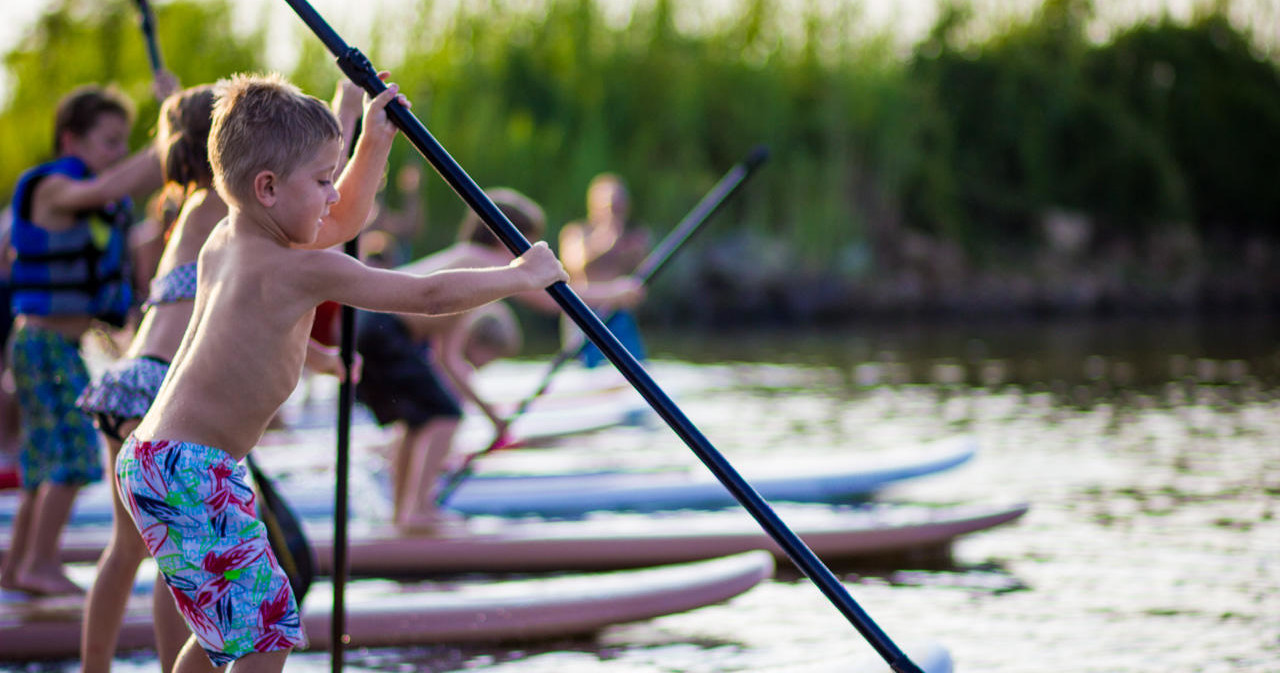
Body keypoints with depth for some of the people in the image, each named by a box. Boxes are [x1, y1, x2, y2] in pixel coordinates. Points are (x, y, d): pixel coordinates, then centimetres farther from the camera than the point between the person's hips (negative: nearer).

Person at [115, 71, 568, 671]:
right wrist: (520, 276, 4)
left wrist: (375, 143, 24)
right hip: (190, 471, -10)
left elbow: (344, 222, 31)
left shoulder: (227, 242, 13)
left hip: (153, 461, 10)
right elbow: (428, 295, -9)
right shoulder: (301, 271, -15)